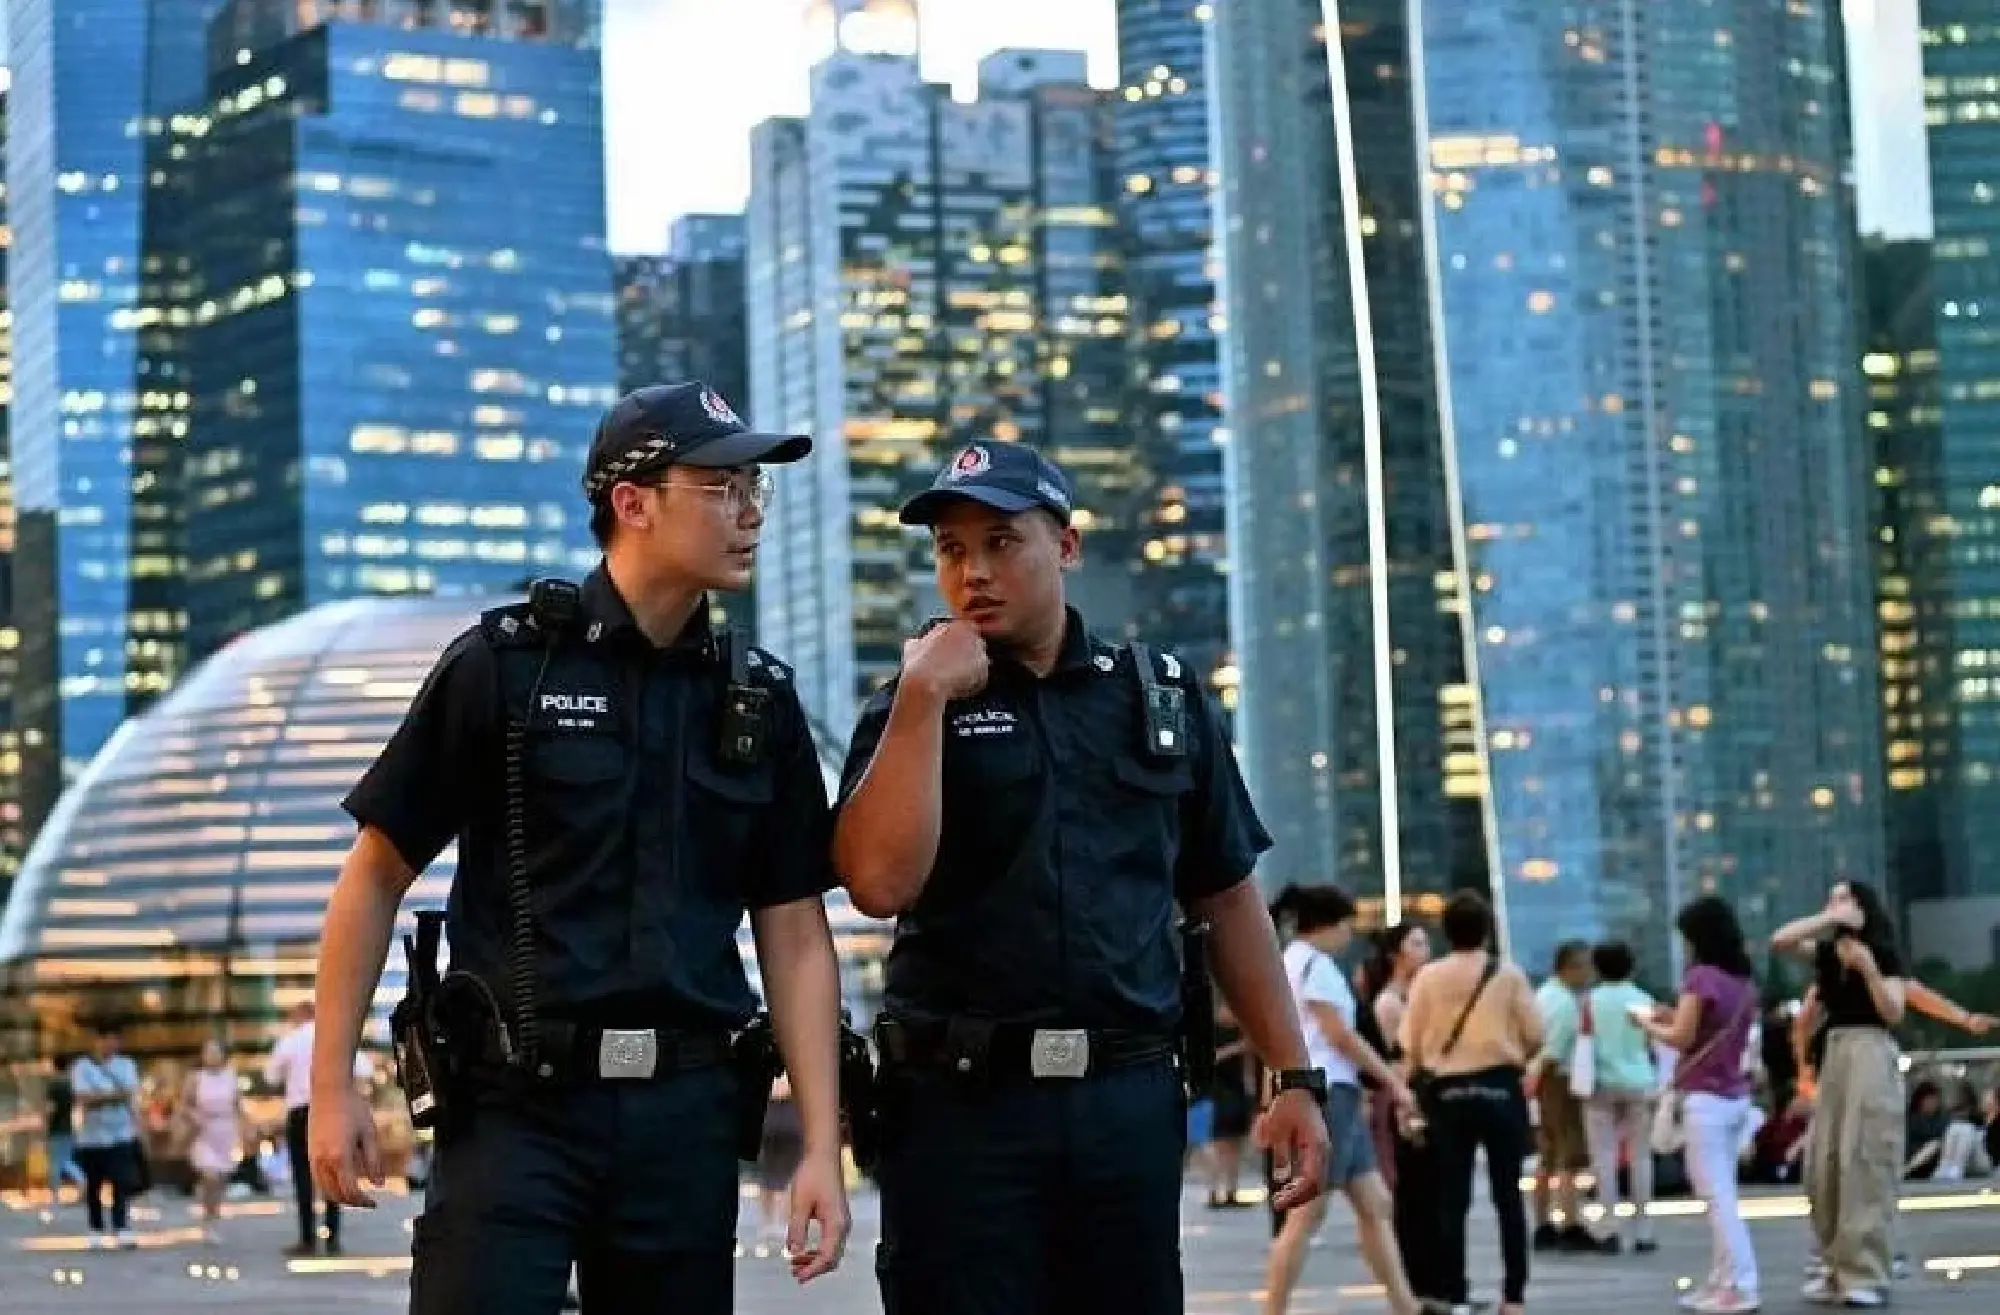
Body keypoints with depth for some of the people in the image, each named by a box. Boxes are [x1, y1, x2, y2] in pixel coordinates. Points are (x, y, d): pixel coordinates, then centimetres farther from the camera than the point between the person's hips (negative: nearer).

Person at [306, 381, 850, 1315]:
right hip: (519, 1101, -4)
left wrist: (822, 1148, 2)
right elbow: (376, 876, 1)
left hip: (685, 1114, 4)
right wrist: (332, 1087, -3)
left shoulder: (759, 701, 9)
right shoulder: (505, 664, -2)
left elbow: (796, 937, 9)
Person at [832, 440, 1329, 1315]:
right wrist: (925, 695, -13)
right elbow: (880, 883, -14)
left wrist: (1294, 1076, 8)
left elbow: (1227, 901, 14)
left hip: (1131, 1097, 2)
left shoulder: (1166, 698, 10)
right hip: (960, 1104, -2)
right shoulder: (915, 707, 4)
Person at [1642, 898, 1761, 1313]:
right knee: (1722, 1195, 14)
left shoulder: (1700, 976, -13)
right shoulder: (1744, 980, 11)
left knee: (1716, 1196, -6)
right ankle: (1722, 1281, 15)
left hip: (1706, 1099, -8)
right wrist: (1675, 1017, 16)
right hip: (1736, 1098, 8)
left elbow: (1682, 1038, -13)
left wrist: (1649, 1024, 5)